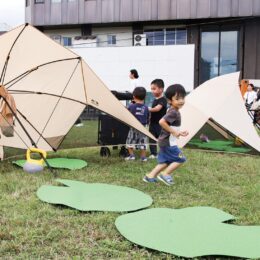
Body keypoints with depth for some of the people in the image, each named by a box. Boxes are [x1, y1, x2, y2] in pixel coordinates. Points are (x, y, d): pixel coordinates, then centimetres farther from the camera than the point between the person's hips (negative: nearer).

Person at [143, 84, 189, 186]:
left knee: (165, 161, 17)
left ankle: (150, 176, 19)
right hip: (168, 142, -10)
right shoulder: (173, 112, -20)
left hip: (165, 142, 10)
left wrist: (180, 133, 11)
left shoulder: (174, 112, 12)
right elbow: (162, 122, -32)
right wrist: (173, 132, -25)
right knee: (180, 159, -1)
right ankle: (165, 175, 3)